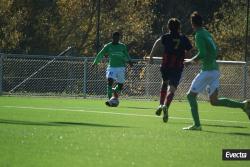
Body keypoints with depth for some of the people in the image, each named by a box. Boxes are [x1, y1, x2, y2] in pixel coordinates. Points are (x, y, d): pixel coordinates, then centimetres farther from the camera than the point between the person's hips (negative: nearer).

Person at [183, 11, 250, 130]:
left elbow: (202, 54, -21)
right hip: (215, 70, 8)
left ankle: (197, 124, -5)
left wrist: (190, 61, -6)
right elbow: (215, 51, 22)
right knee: (214, 101, 9)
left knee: (191, 95, 0)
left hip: (207, 70, -8)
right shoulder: (207, 34, 16)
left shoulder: (199, 35, -11)